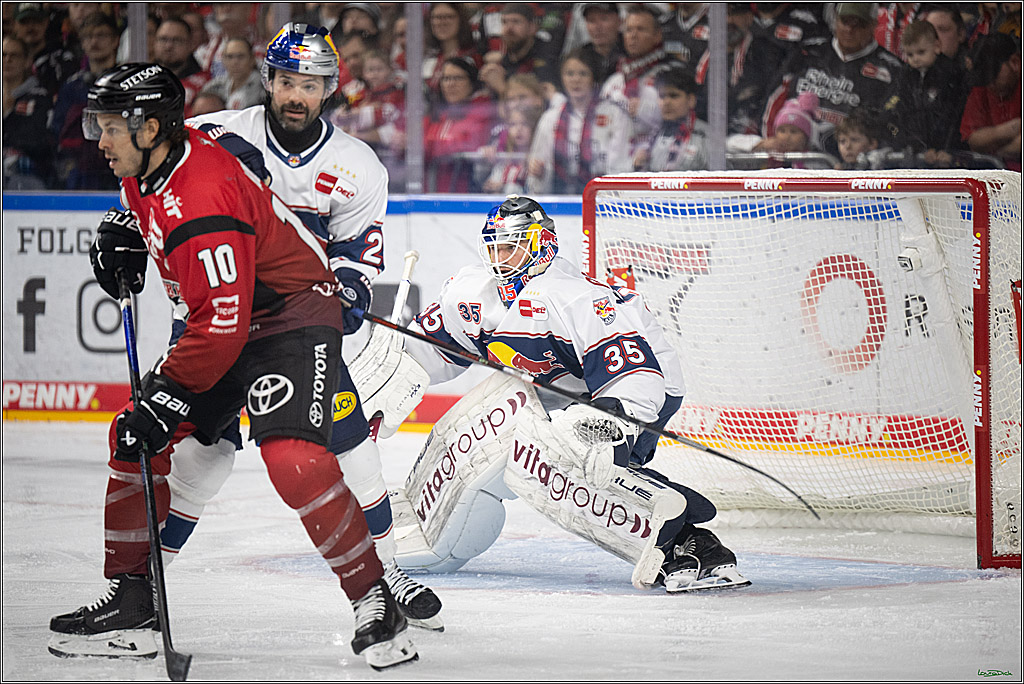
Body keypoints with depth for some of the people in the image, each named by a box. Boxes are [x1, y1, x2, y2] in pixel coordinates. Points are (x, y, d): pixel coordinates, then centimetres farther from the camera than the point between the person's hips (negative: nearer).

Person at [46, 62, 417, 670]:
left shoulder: (204, 201, -31)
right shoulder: (150, 163, -2)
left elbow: (221, 327, -32)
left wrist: (164, 399, -28)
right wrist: (122, 230, 9)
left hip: (294, 318, -10)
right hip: (219, 321, 10)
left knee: (291, 456, -28)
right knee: (136, 443, 5)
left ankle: (376, 603, -18)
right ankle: (129, 606, 13)